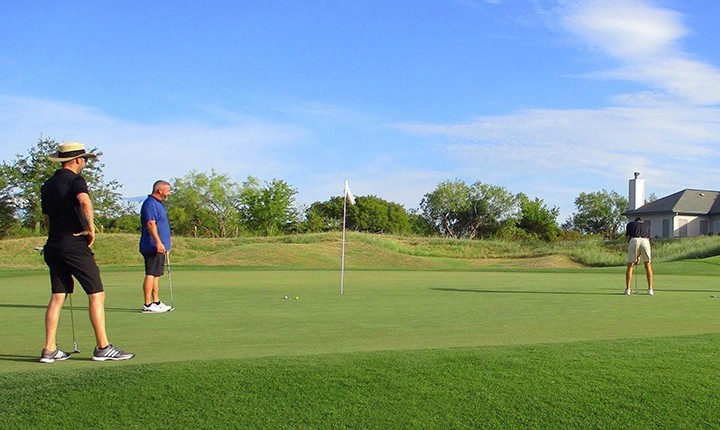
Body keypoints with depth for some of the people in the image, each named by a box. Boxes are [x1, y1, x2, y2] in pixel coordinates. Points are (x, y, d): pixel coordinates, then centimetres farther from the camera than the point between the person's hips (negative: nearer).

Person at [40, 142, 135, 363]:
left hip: (52, 247, 8)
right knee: (96, 294, -3)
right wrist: (91, 228, -18)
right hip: (75, 246, -8)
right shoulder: (75, 180, -9)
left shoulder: (47, 185, 17)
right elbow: (85, 202, -30)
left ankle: (49, 349, 8)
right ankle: (102, 347, -3)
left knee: (57, 297, 10)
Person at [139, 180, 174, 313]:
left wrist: (165, 245, 28)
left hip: (159, 247, 11)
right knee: (151, 274, -10)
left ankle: (156, 302, 16)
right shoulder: (150, 203, -12)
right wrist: (158, 242, -29)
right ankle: (147, 305, -10)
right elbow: (150, 223, -23)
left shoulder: (158, 204, 21)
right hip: (152, 247, -11)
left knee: (156, 275, 12)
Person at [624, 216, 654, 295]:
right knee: (648, 266, 17)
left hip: (634, 241, -1)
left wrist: (634, 256, 26)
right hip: (645, 241, 1)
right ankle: (650, 289, 14)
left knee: (630, 267, 11)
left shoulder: (630, 224, 29)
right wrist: (639, 256, 33)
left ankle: (627, 289, 7)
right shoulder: (647, 226, 35)